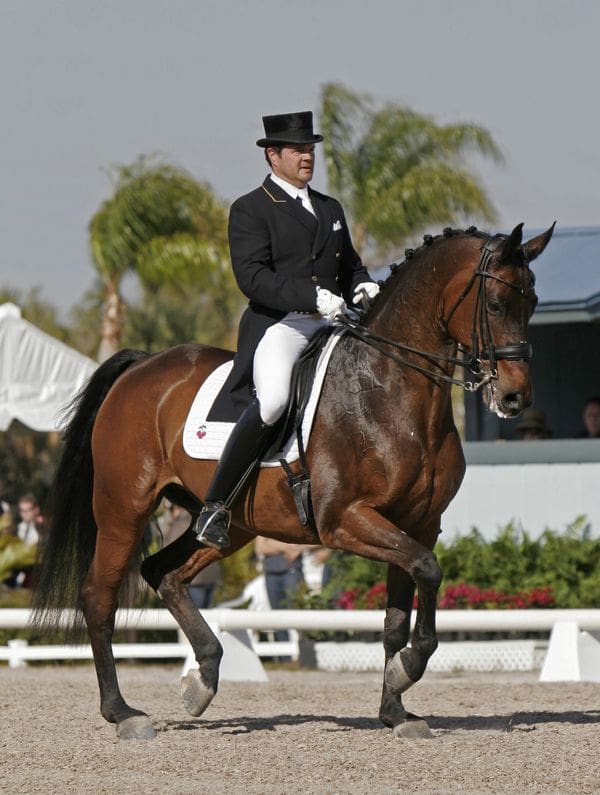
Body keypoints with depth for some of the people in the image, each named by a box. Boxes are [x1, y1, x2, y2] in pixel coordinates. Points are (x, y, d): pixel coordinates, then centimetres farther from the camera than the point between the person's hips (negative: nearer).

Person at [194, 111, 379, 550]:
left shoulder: (330, 209, 23)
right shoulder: (250, 210, 1)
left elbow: (350, 265, 29)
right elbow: (252, 276, -11)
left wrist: (363, 287, 3)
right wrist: (311, 296, -23)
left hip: (330, 325, 7)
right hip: (276, 327, -7)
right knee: (272, 401, -33)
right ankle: (215, 507, -26)